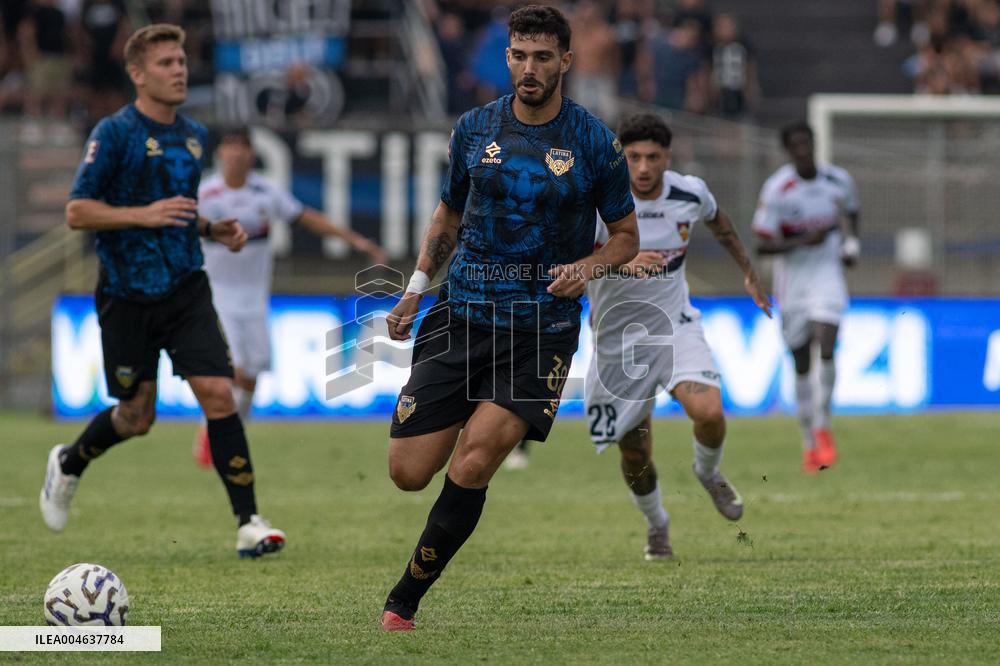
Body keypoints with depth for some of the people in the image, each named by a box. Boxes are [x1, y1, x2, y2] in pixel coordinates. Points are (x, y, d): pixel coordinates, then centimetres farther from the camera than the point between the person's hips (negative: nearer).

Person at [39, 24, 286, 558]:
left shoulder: (195, 136, 10)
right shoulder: (115, 133, -9)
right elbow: (76, 212, -11)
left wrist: (215, 230, 5)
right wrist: (144, 215, -23)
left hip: (186, 288, 4)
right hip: (128, 295, -4)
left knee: (218, 394, -12)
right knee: (137, 418, 5)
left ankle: (248, 523, -11)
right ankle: (68, 464, 37)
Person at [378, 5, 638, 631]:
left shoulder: (596, 142, -2)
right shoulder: (476, 128, 7)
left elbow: (627, 235, 8)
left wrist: (588, 266, -12)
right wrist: (417, 287, 11)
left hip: (544, 327, -3)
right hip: (462, 315, 3)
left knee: (471, 466, -21)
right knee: (408, 472, -4)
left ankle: (402, 603, -9)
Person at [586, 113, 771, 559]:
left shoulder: (690, 194, -8)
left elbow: (719, 222, 17)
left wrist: (748, 272, 28)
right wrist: (620, 261, -49)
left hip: (675, 325, 1)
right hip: (618, 336, -1)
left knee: (709, 412, -25)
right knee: (635, 454, 5)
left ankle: (709, 473, 11)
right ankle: (656, 525, 37)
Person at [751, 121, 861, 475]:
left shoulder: (839, 180, -1)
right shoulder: (776, 190, -12)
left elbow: (851, 212, 21)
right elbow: (763, 245, -13)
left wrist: (851, 242, 2)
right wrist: (804, 240, -25)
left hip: (828, 272, 1)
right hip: (792, 277, -1)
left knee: (825, 349, -20)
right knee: (802, 364, 5)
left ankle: (822, 427, -4)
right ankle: (809, 442, 19)